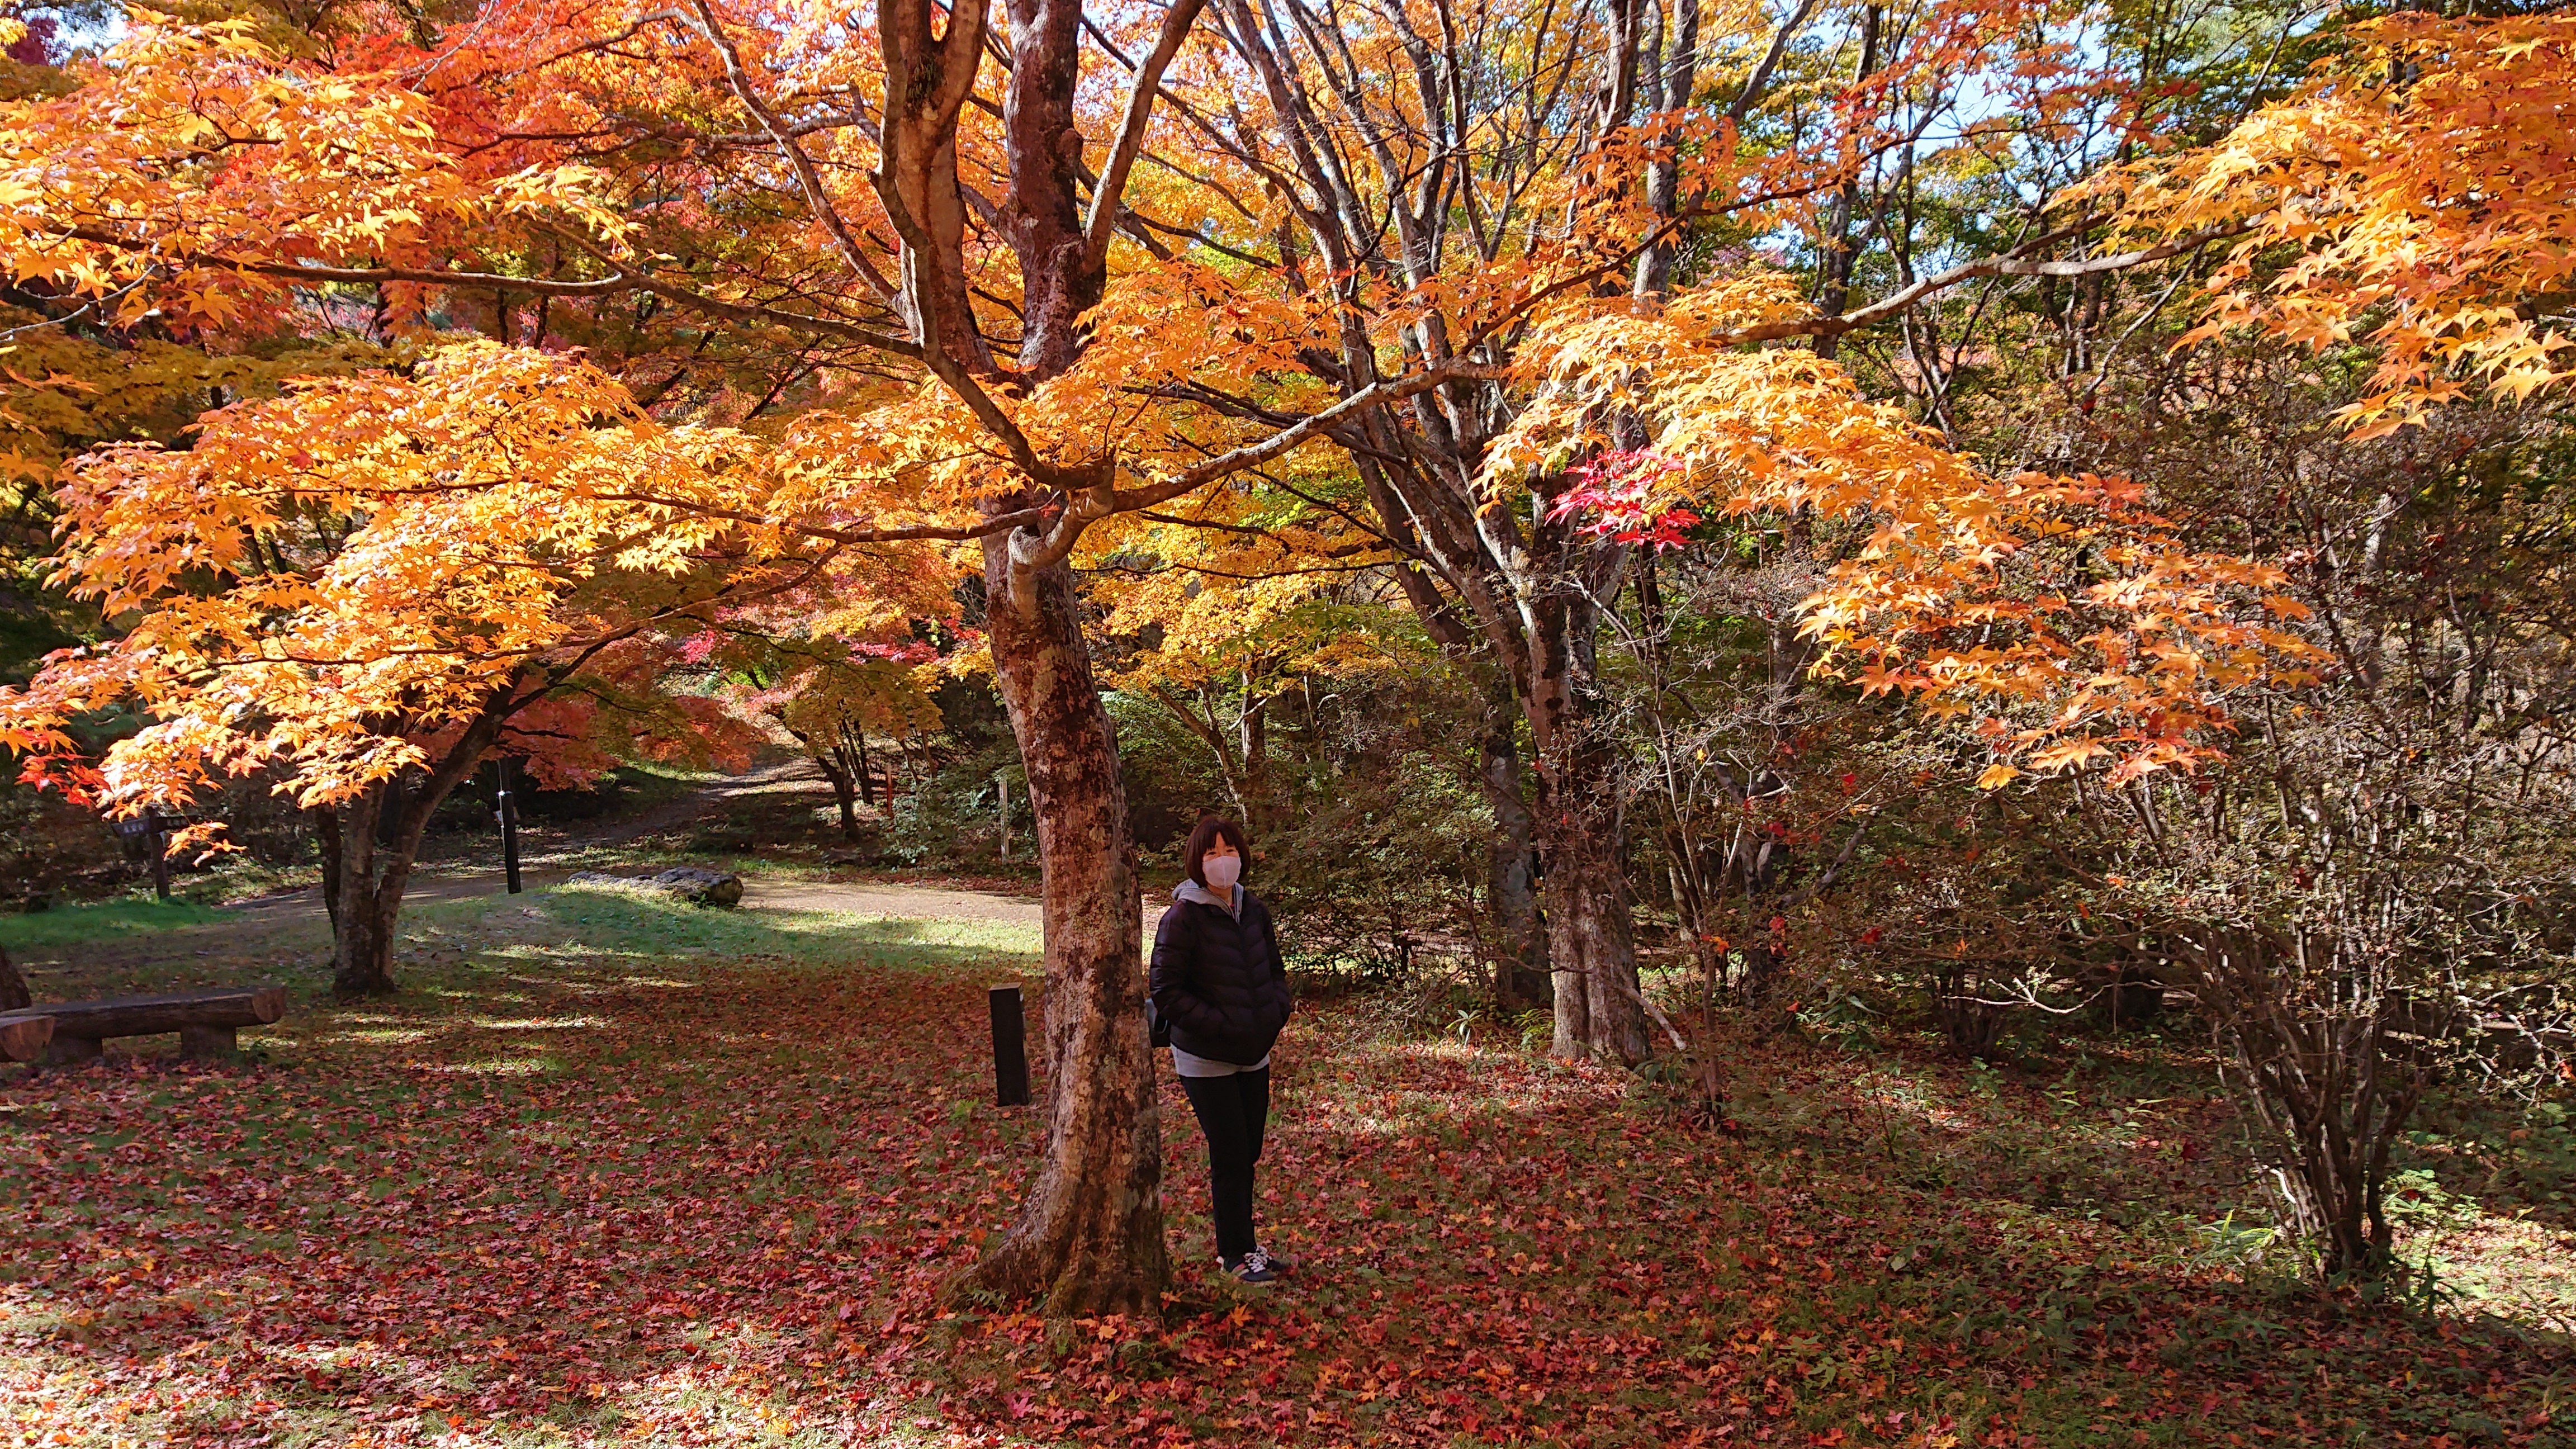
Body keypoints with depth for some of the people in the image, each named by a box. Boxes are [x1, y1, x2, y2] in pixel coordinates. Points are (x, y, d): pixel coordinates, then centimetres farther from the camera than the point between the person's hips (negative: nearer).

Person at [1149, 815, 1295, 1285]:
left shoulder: (1254, 911, 4)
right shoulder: (1183, 917, -16)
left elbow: (1275, 971, 17)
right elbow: (1164, 991, -16)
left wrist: (1275, 1014, -2)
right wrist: (1221, 1026, -20)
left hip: (1254, 1056, 6)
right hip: (1206, 1059, -6)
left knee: (1247, 1154, 15)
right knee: (1230, 1157, 0)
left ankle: (1242, 1244, 30)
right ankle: (1236, 1255, 14)